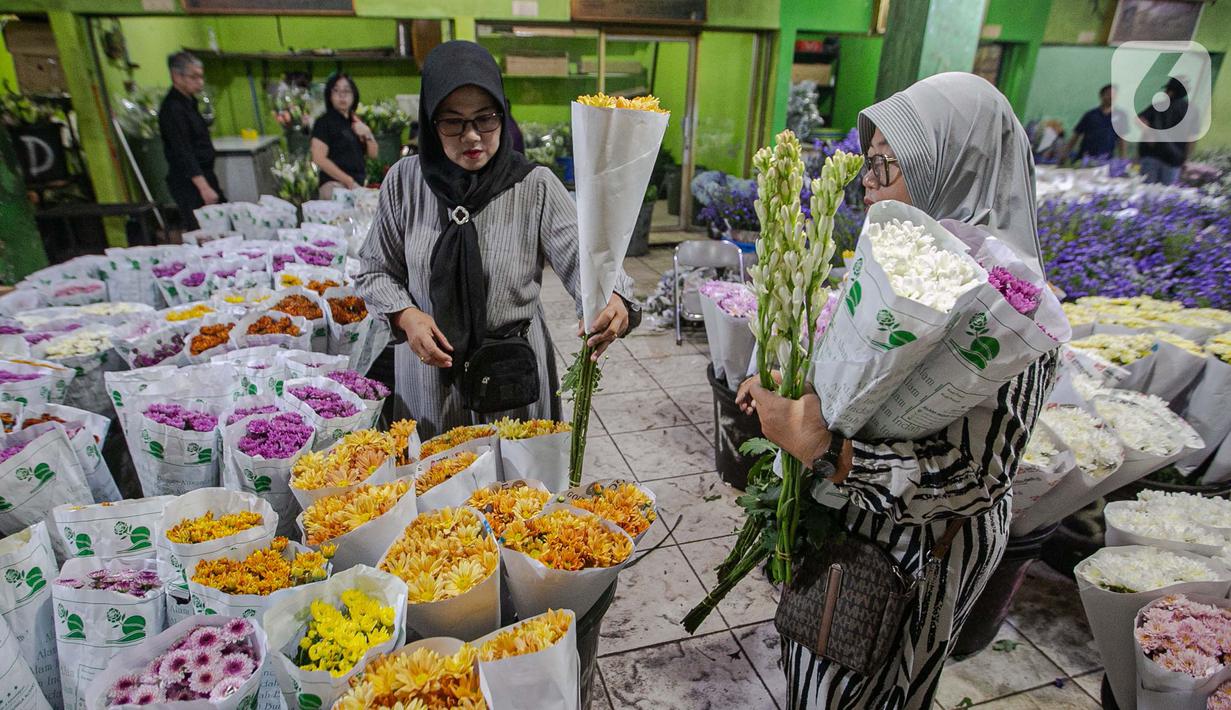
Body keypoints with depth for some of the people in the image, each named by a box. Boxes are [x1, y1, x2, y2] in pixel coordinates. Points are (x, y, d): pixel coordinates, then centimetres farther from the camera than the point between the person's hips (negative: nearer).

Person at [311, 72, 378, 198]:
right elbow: (319, 158, -11)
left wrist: (368, 134, -1)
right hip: (335, 186, -6)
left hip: (359, 185, 7)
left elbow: (373, 154, 19)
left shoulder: (356, 122, 18)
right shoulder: (324, 122, -1)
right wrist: (349, 181, -14)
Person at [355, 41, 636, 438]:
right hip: (430, 365, 2)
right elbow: (375, 270, 3)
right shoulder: (405, 181, -5)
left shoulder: (535, 186, -12)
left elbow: (581, 257, -19)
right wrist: (405, 315, -16)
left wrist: (612, 299, -41)